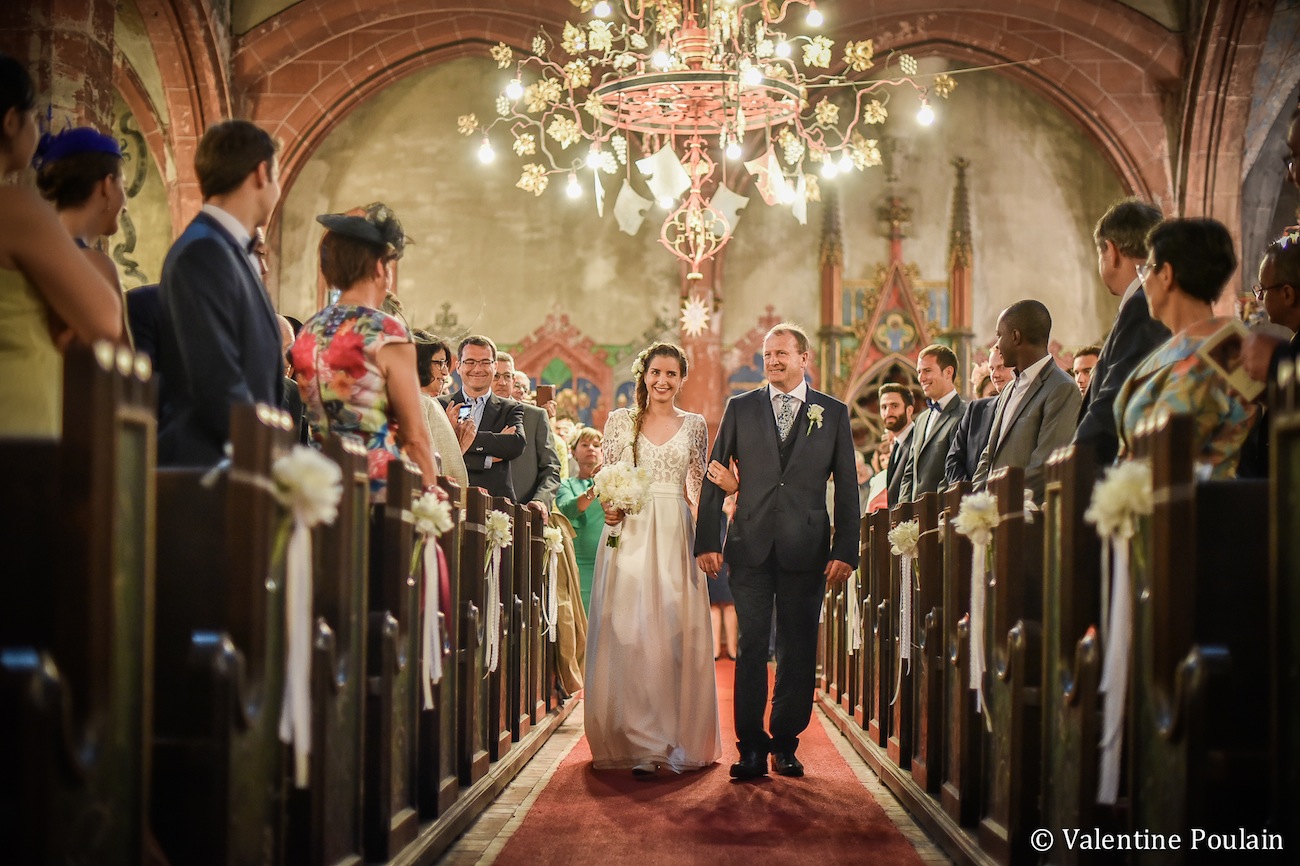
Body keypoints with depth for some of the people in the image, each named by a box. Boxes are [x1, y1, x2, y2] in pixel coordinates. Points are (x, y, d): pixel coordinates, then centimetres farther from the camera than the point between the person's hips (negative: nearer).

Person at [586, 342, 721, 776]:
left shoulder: (693, 425, 11)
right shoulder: (620, 421, 9)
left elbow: (699, 488, 14)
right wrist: (608, 507, -9)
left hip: (675, 537, 1)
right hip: (628, 533, -1)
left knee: (677, 633, -3)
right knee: (627, 632, -5)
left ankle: (676, 739, 6)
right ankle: (635, 743, 0)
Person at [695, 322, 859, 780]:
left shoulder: (834, 413, 7)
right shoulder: (740, 408, 8)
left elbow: (846, 486, 6)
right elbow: (714, 477, 7)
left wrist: (845, 550, -2)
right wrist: (707, 541, -1)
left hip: (806, 549, 0)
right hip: (751, 545, 0)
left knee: (798, 649, 5)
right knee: (751, 647, -1)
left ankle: (785, 744, 17)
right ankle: (751, 747, 5)